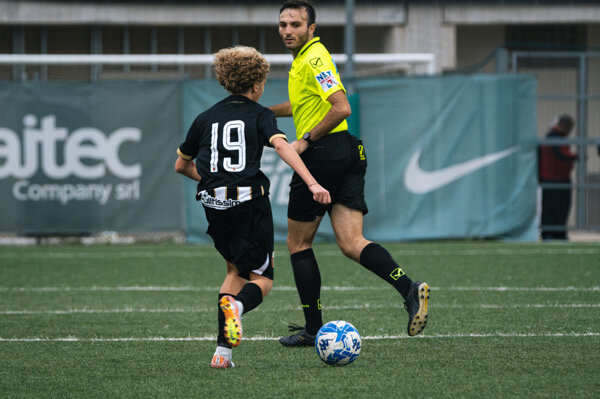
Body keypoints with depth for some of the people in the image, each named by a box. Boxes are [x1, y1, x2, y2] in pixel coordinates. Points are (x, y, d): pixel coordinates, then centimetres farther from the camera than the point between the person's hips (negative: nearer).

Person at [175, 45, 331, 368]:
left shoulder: (206, 119, 16)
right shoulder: (259, 115, 4)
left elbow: (181, 165, 23)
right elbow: (280, 145, -15)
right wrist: (312, 184, -23)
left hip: (214, 206, 4)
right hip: (250, 202, -4)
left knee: (236, 270, 22)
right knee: (262, 279, 6)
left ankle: (223, 351, 8)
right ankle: (236, 305, -31)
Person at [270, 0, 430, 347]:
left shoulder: (313, 59, -11)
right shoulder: (306, 59, 20)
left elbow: (341, 108, -22)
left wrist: (305, 141, -16)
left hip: (323, 155, -9)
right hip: (349, 155, 9)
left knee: (298, 244, 5)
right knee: (351, 243, -3)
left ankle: (313, 328, 8)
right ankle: (409, 288, -25)